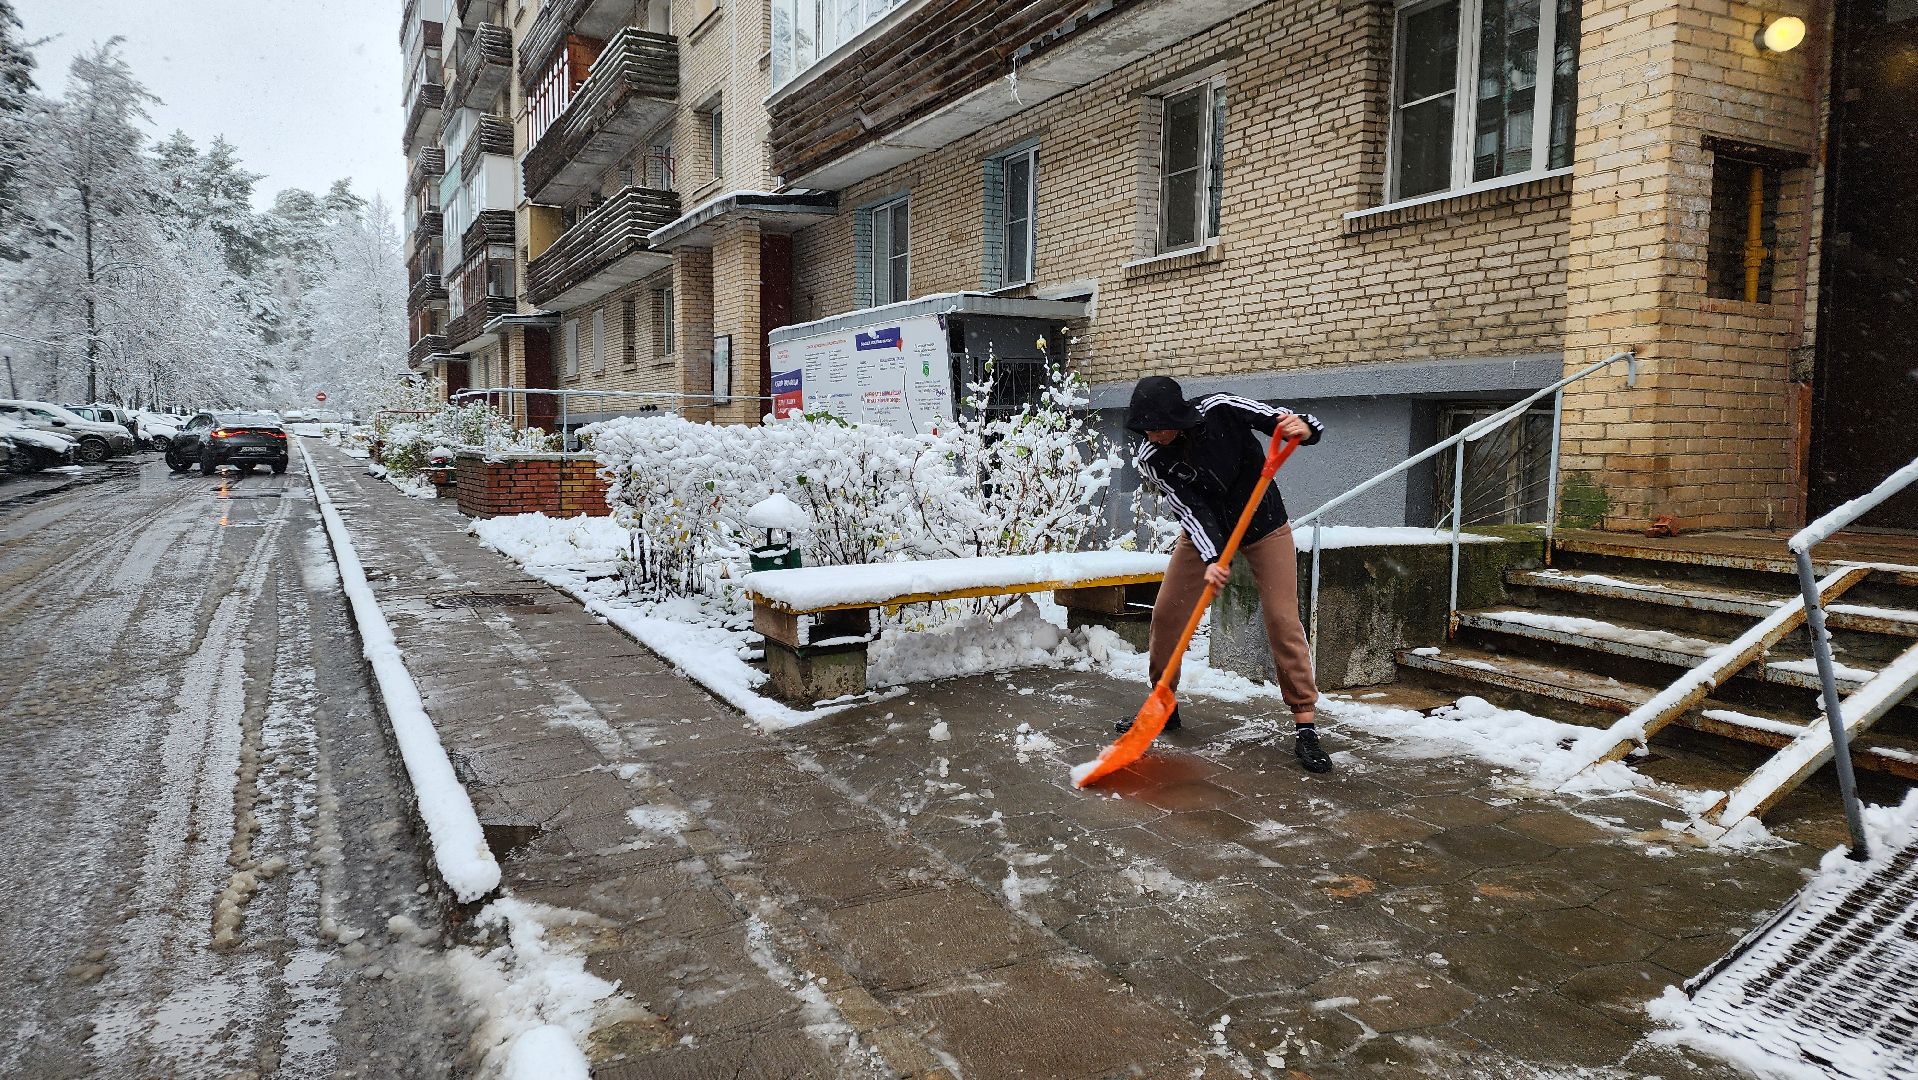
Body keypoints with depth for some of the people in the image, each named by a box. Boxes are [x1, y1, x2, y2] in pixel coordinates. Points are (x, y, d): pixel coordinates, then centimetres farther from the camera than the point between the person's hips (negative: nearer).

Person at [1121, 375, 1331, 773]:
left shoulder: (1220, 409, -25)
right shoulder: (1150, 458, -19)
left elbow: (1281, 419, -21)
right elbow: (1189, 509, -23)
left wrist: (1303, 428, -44)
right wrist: (1211, 559, -36)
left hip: (1264, 525, -3)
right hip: (1203, 530, 3)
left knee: (1282, 620, -9)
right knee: (1166, 613, 0)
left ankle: (1305, 723, -2)